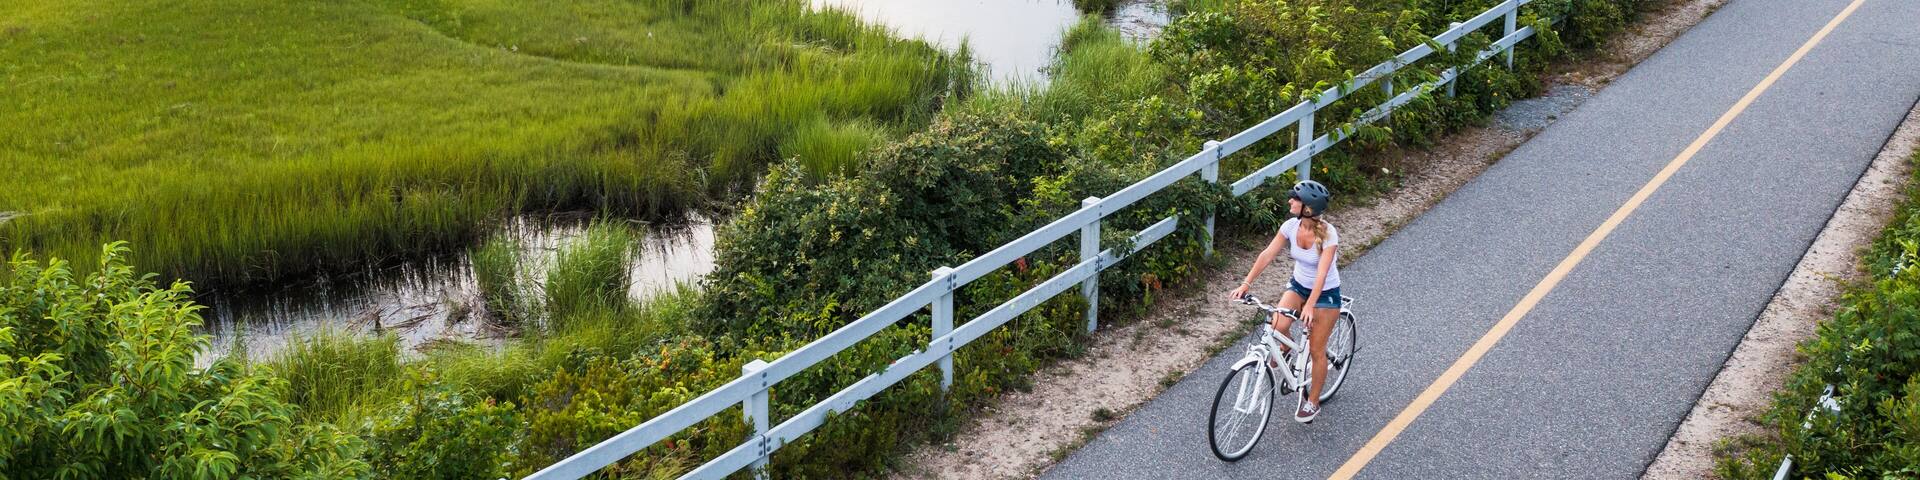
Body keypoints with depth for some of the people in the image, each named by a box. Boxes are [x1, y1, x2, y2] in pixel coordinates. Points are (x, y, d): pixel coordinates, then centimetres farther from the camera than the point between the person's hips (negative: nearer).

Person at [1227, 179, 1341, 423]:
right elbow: (1267, 255, -15)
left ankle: (1313, 402, 20)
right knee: (1277, 326, -20)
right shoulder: (1291, 226, -14)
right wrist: (1245, 284, -23)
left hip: (1325, 293, -4)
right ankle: (1286, 355, 14)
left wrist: (1309, 306, -44)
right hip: (1298, 286, 4)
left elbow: (1322, 273, -35)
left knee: (1316, 351, 1)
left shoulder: (1328, 234, -28)